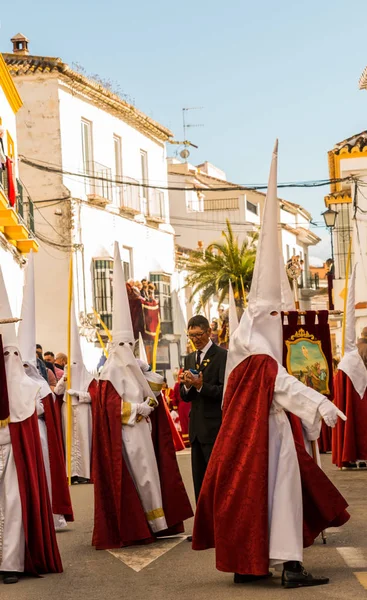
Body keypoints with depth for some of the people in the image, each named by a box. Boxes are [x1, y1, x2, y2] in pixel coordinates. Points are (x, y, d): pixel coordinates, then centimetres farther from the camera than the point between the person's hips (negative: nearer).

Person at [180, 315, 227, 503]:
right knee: (199, 480, 11)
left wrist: (201, 386, -25)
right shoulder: (189, 359, 15)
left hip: (215, 426, -7)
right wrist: (187, 385, -8)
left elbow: (225, 390, -15)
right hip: (196, 427, 7)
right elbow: (185, 396, 14)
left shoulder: (222, 355, -7)